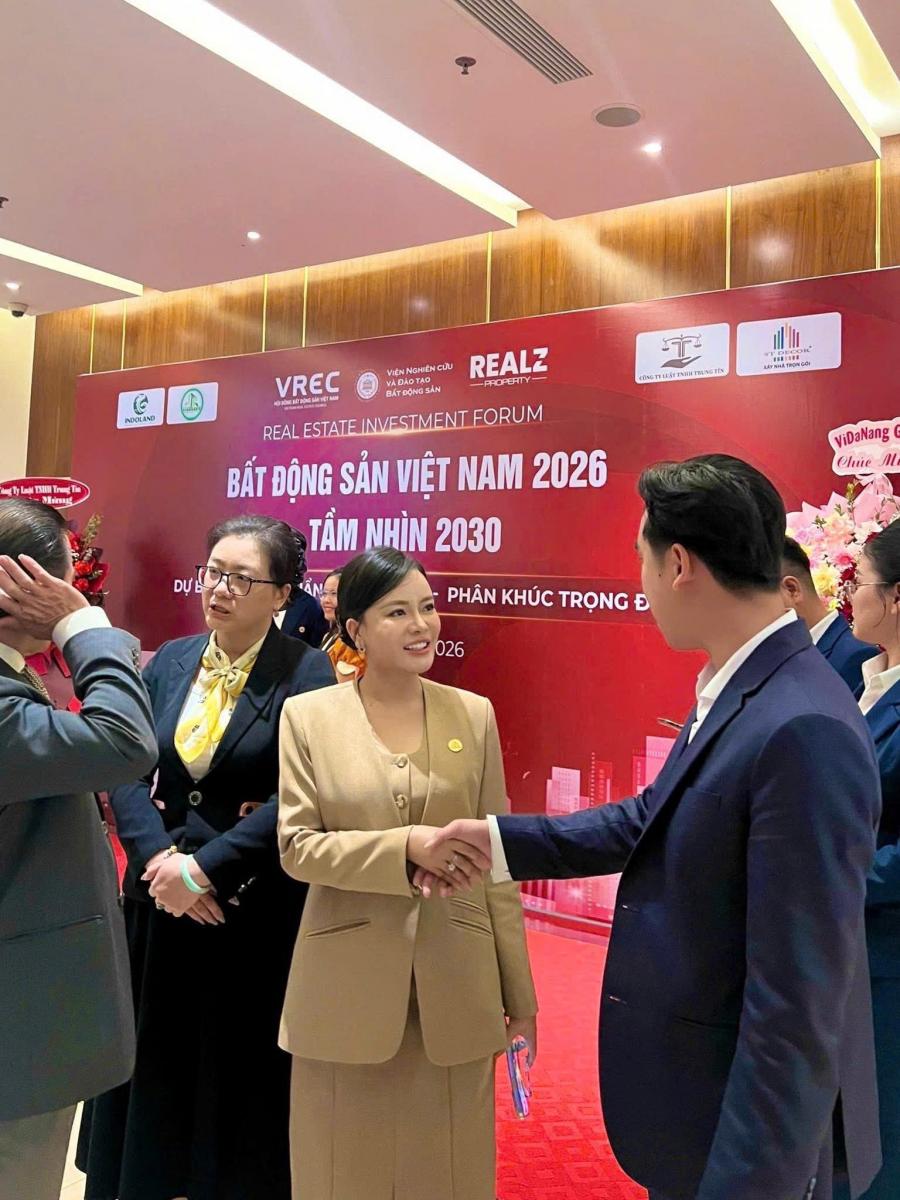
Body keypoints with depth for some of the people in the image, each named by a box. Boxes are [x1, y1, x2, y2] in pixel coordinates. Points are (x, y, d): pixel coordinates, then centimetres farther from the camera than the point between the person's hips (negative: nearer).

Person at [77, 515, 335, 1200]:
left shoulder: (306, 672, -12)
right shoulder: (170, 661, 5)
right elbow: (127, 771, 0)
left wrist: (202, 868, -18)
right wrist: (158, 859, -14)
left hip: (258, 908, -4)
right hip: (162, 894, 5)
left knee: (241, 1071, 10)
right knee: (157, 1060, 16)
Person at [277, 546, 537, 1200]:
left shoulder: (474, 713, 2)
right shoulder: (307, 716, -3)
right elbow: (296, 847, -7)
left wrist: (520, 992, 6)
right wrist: (406, 844, -22)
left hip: (457, 983, 2)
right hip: (348, 985, -1)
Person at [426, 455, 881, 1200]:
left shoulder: (803, 729, -30)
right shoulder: (738, 692, 0)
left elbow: (797, 1002, -29)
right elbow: (656, 819, 11)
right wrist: (501, 840, 9)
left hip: (750, 1129, -8)